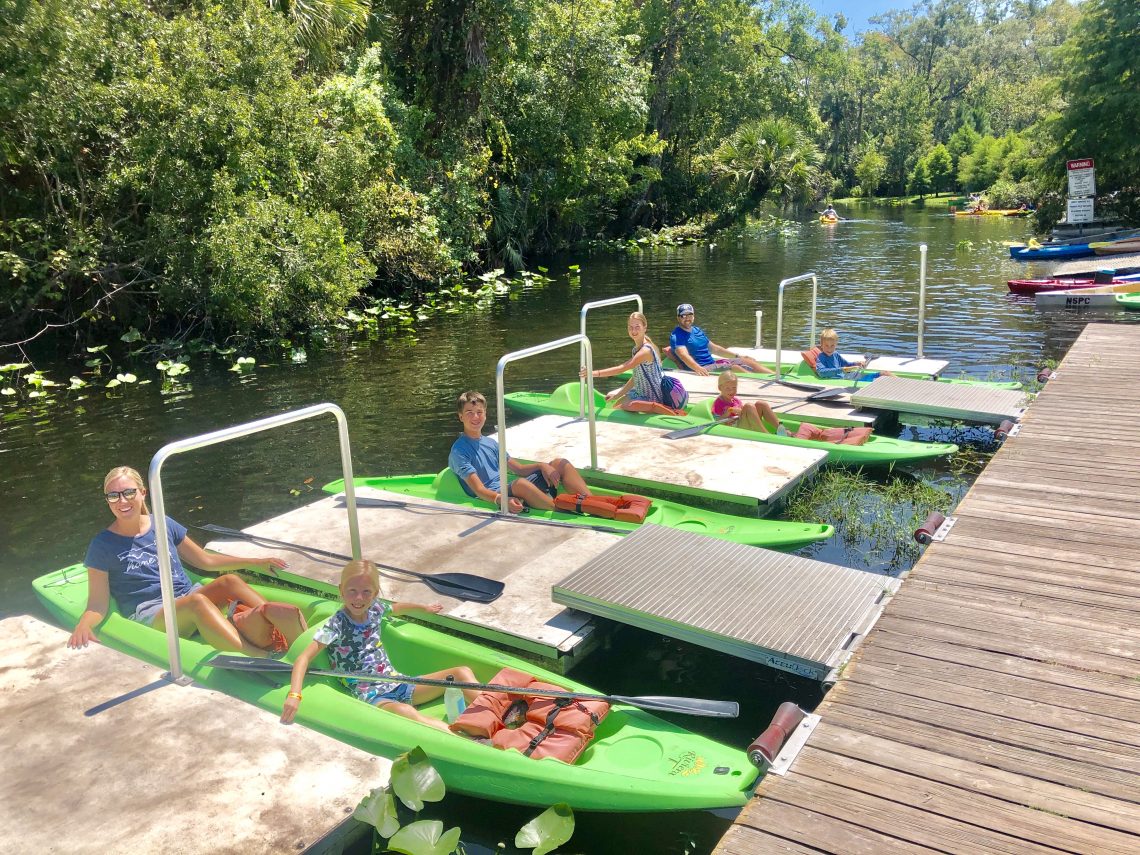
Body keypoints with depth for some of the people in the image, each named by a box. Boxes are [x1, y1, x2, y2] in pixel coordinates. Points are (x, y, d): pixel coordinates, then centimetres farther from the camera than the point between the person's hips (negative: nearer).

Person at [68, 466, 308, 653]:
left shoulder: (163, 524, 13)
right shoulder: (103, 546, 2)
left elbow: (206, 560, 21)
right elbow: (98, 605, -1)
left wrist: (258, 561, 18)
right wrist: (83, 625, -24)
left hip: (188, 595, 5)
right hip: (150, 616, -4)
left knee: (229, 581, -26)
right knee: (197, 601, -36)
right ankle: (263, 658, -54)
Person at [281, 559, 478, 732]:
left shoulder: (375, 609, 6)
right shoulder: (336, 625, -12)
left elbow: (396, 607, 29)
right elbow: (304, 658, -20)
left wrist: (425, 608, 44)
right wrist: (294, 695, -34)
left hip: (398, 684, 7)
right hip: (371, 696, -7)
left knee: (461, 672, -8)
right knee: (405, 712, -40)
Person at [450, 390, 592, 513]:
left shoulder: (491, 443, 20)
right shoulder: (459, 450, -4)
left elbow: (519, 469, 19)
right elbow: (479, 489, -15)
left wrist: (541, 466, -2)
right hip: (492, 499, -8)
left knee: (560, 463, 0)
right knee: (519, 483, -40)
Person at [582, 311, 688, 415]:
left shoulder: (646, 350, -22)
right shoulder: (636, 349, 6)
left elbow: (622, 368, -29)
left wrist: (596, 373, -32)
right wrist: (619, 394, 7)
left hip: (653, 398, -10)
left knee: (617, 409, -18)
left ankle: (654, 407, -11)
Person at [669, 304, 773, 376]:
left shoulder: (697, 330, 20)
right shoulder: (677, 336, -7)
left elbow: (714, 348, 27)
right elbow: (684, 355, -26)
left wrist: (738, 356, 26)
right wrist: (698, 368, -45)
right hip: (702, 368, -9)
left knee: (749, 360, -3)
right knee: (733, 367, -28)